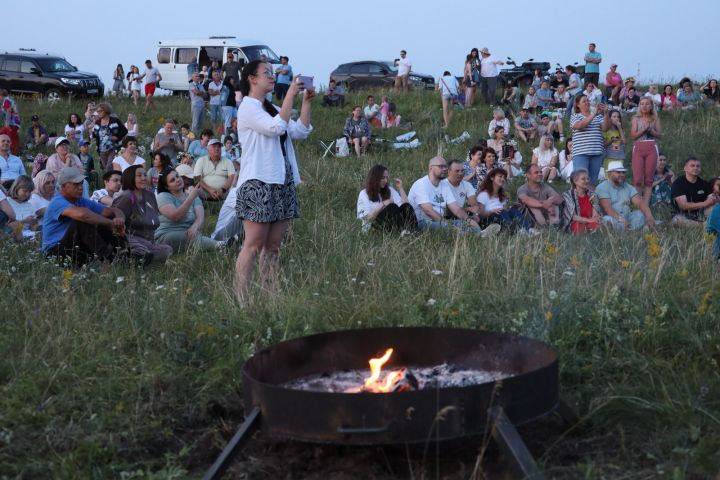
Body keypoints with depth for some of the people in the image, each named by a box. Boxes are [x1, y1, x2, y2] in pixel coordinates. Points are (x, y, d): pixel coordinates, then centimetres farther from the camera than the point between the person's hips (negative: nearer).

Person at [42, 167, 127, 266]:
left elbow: (115, 211, 4)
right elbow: (81, 214, -38)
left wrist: (120, 218, -21)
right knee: (83, 221, -28)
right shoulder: (58, 202, -16)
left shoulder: (83, 202, 9)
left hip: (77, 249, 8)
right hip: (55, 252, -8)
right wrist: (111, 223, -32)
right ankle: (106, 256, -32)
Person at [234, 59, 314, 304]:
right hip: (258, 183, -8)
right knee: (254, 245, -11)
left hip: (282, 182, 8)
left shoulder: (273, 109, 20)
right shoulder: (248, 107, -6)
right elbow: (277, 127, -19)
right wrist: (290, 94, -14)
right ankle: (241, 300, -9)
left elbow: (301, 131, 14)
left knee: (273, 246, 7)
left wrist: (307, 102, 5)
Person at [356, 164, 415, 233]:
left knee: (406, 206, -24)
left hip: (392, 223, 5)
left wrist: (400, 188, 3)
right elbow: (367, 218, -9)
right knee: (392, 207, -29)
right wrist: (383, 205, -14)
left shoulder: (390, 190, 18)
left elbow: (405, 205, 4)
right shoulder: (364, 194, 4)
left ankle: (410, 230, -50)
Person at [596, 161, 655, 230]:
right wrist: (621, 219, -29)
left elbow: (639, 203, 2)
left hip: (627, 218, 5)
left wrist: (649, 216, -17)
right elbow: (608, 208, -16)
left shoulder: (628, 188, 15)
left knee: (642, 214, -17)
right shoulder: (602, 188, -2)